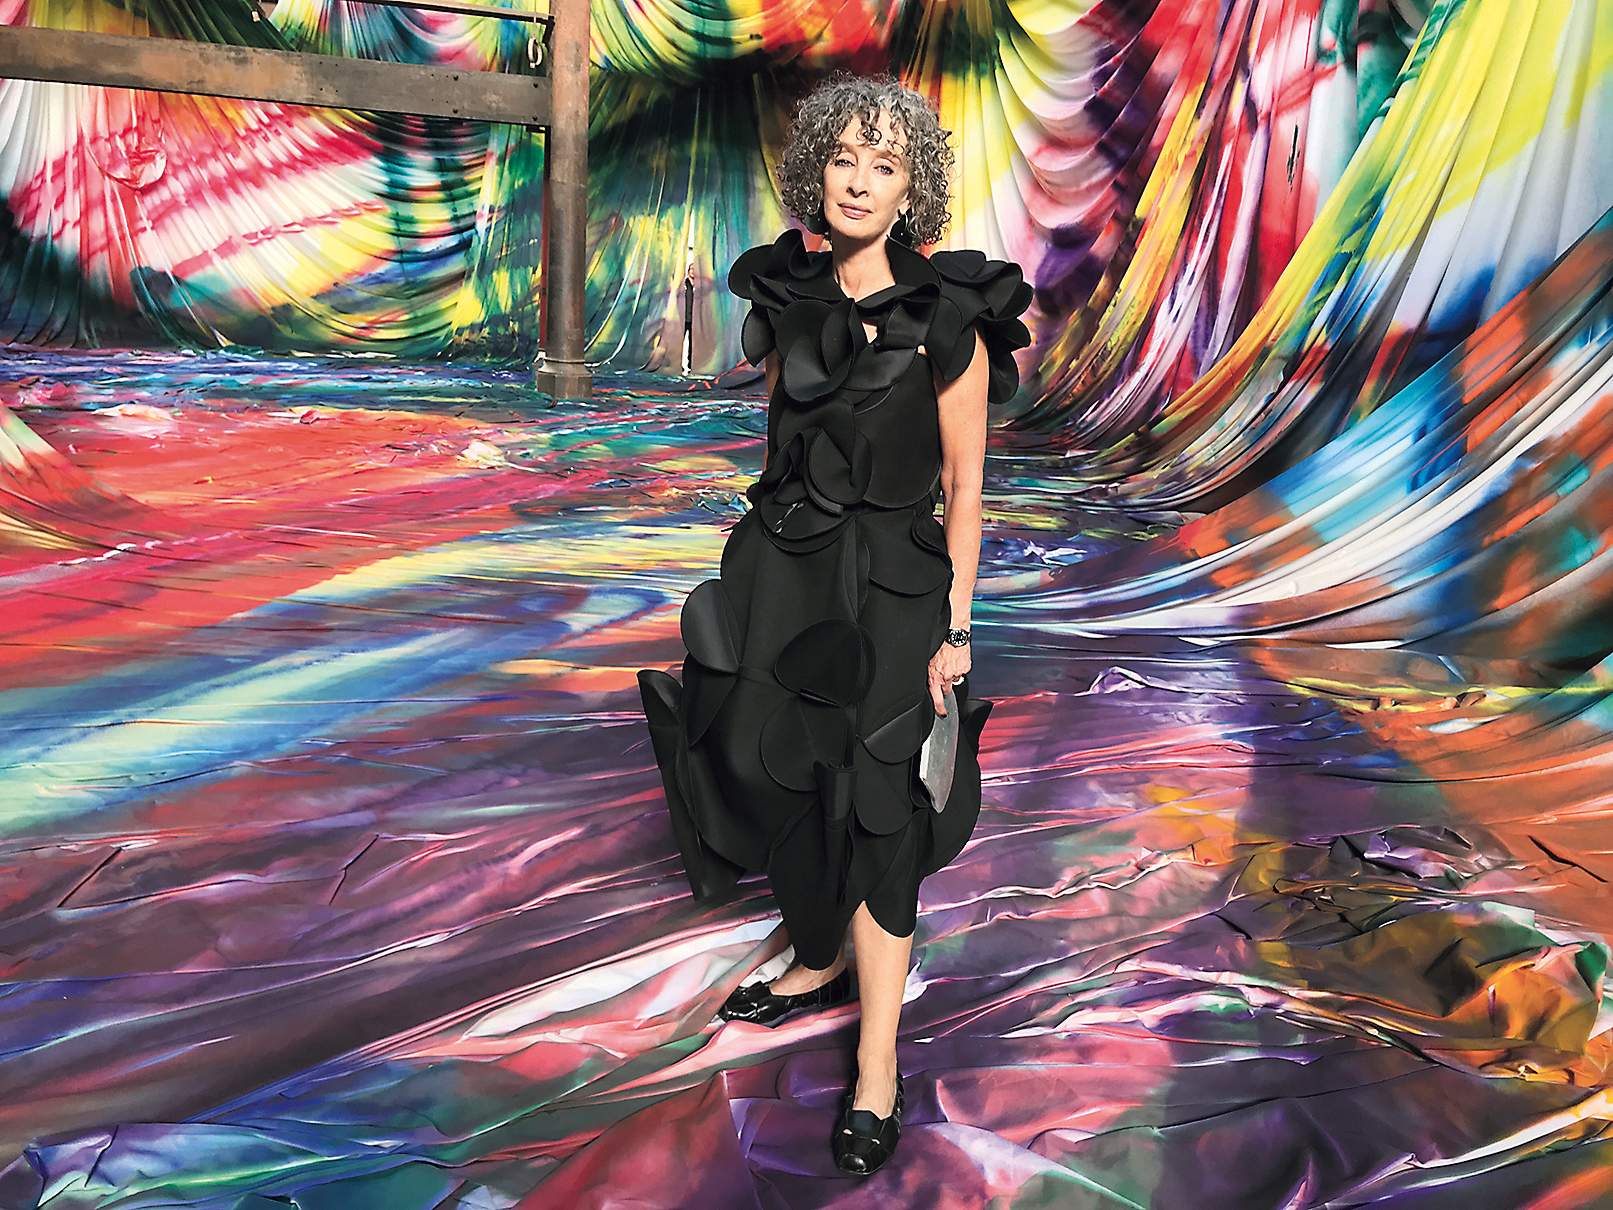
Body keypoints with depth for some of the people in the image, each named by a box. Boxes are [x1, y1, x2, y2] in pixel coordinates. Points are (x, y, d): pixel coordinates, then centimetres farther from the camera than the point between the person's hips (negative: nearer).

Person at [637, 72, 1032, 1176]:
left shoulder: (948, 316, -10)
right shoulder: (789, 296, 5)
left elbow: (964, 486, -7)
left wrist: (954, 628, -9)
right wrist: (758, 567, 16)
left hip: (888, 584, -5)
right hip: (781, 569, 5)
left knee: (874, 806, -2)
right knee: (787, 780, 14)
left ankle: (879, 1070, 9)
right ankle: (820, 964, 39)